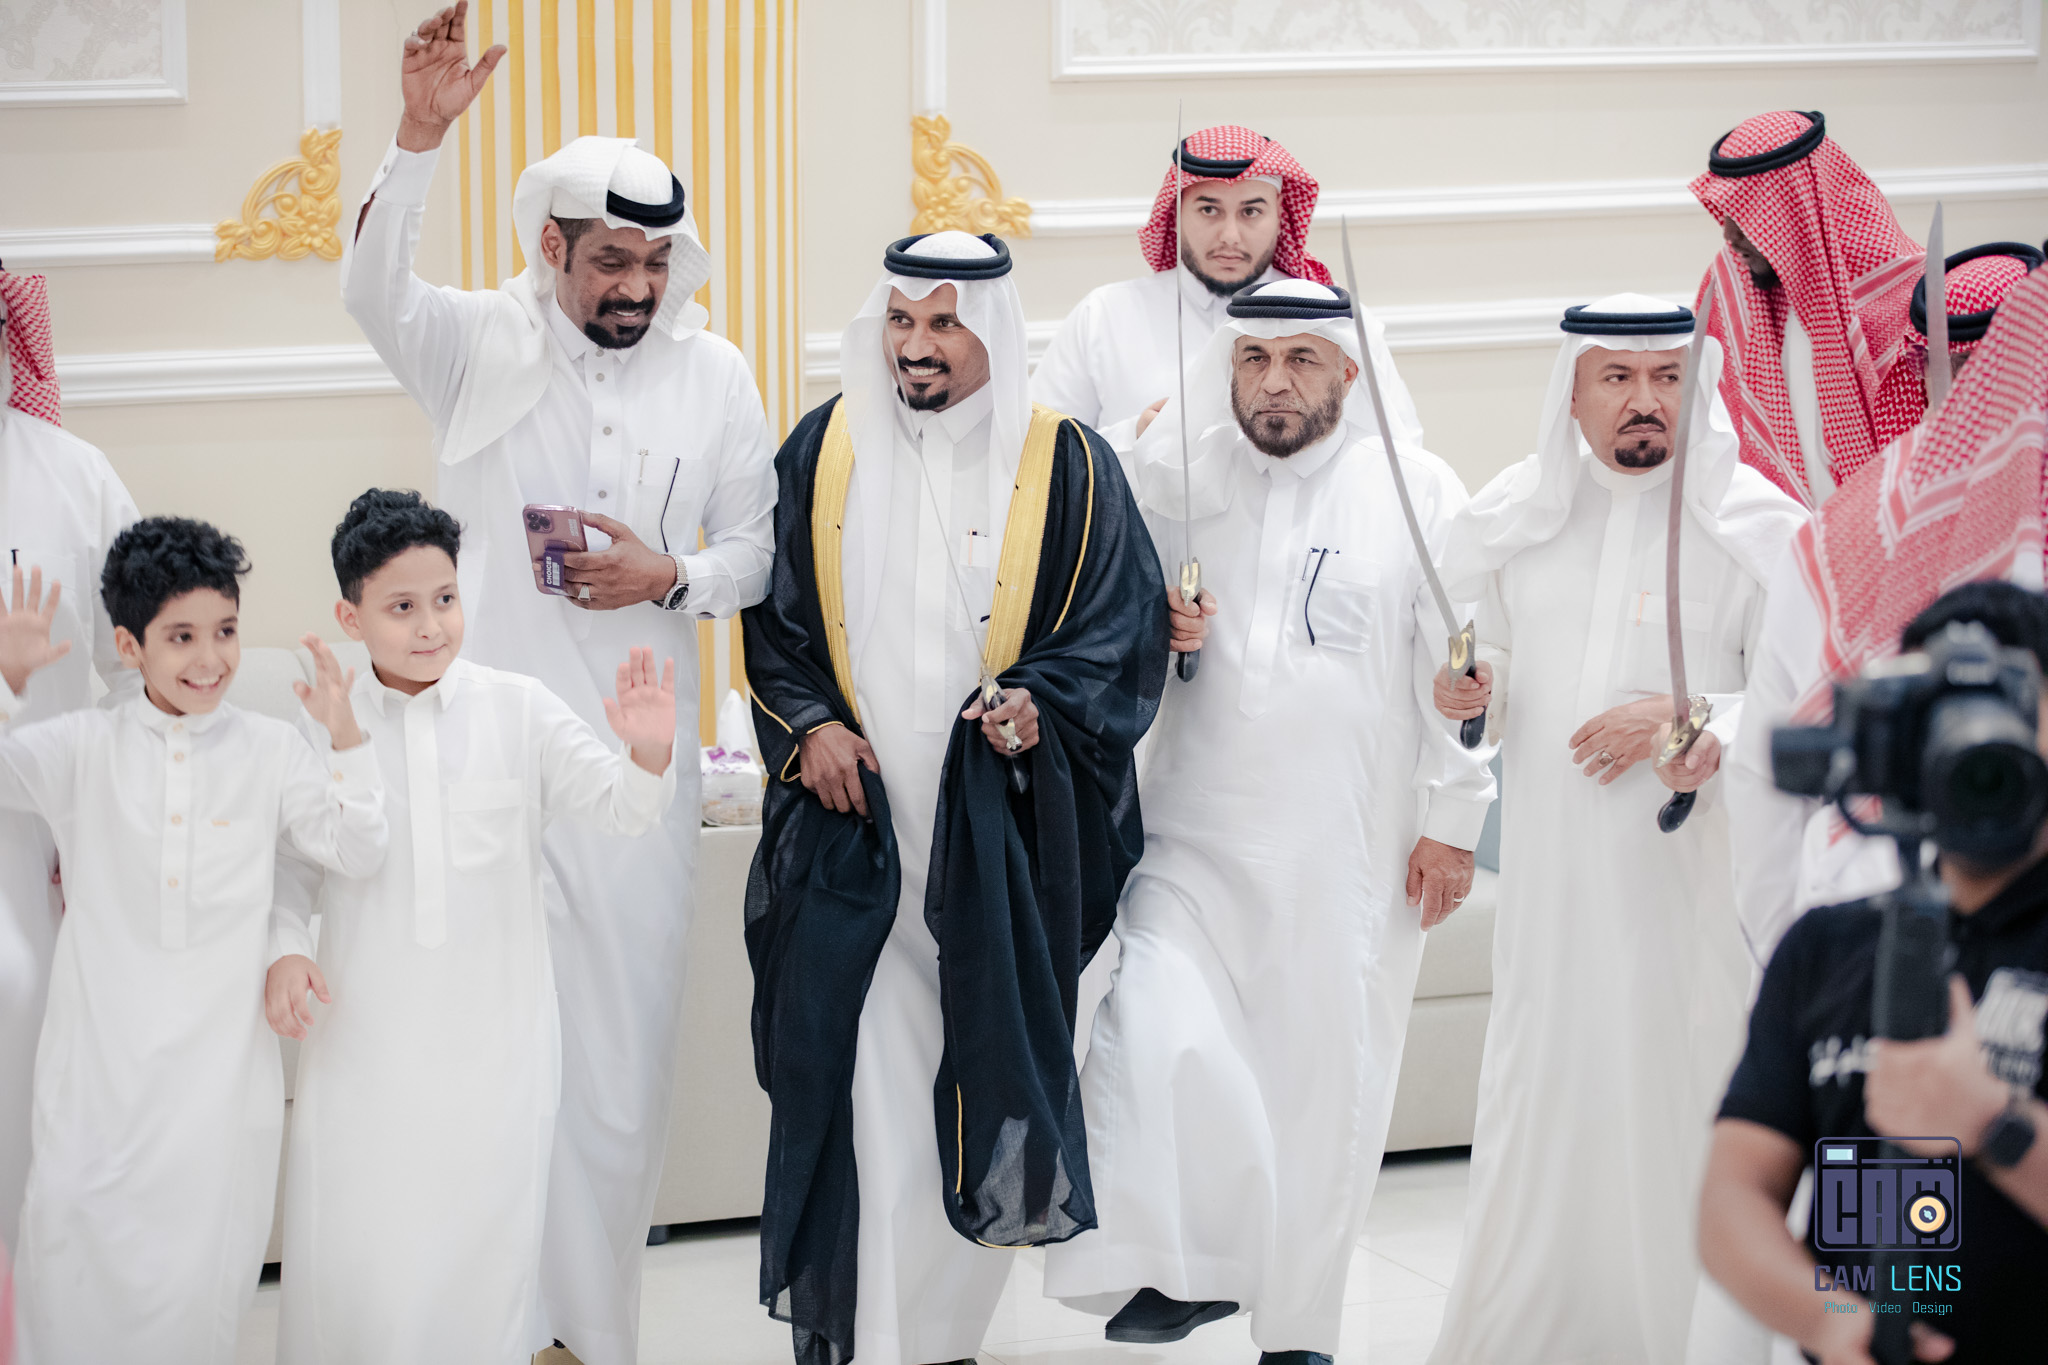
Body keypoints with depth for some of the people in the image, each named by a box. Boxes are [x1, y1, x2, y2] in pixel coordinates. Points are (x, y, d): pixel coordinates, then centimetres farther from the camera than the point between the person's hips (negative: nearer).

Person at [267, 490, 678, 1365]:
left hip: (494, 1037, 0)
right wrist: (283, 950, -11)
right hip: (368, 1035, 0)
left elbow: (620, 807, -6)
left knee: (485, 1238, 5)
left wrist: (649, 752, -26)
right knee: (354, 1244, 1)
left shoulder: (519, 711, -1)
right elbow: (289, 864, 5)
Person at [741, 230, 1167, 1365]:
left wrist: (1042, 705, -16)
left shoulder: (1065, 467, 0)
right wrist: (807, 726, -2)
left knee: (980, 1077, 1)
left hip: (998, 834, -1)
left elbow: (1126, 627, 1)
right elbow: (773, 613, 13)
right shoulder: (823, 452, 6)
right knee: (858, 1070, -6)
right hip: (851, 818, 1)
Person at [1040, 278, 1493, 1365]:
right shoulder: (1179, 481, 8)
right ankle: (1179, 1272, -1)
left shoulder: (1416, 490, 1)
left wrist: (1452, 820, -2)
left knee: (1326, 1082, 4)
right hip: (1190, 842, 2)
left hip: (1351, 857, -1)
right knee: (1157, 1042, -17)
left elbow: (1459, 665, 1)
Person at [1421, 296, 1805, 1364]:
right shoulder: (1516, 512, 8)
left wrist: (1695, 721, -20)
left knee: (1678, 1096, -3)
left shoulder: (1756, 522, -4)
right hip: (1552, 866, 3)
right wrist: (1472, 685, -2)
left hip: (1689, 867, -3)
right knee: (1538, 1098, 5)